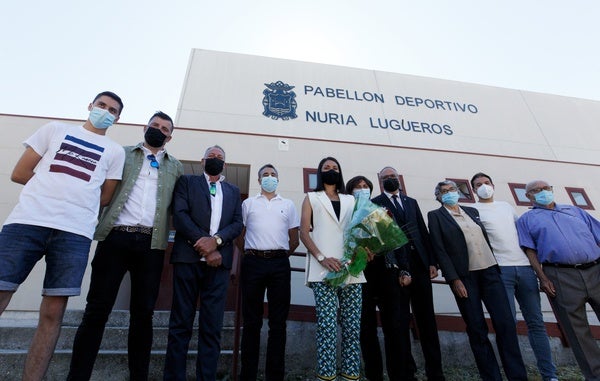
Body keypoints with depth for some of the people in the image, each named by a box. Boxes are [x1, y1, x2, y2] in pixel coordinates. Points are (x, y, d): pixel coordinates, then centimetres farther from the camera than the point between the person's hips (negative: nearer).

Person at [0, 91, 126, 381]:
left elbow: (104, 198, 12)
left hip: (75, 233, 0)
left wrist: (57, 187, 13)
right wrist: (64, 192, 11)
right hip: (27, 221, 1)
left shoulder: (114, 151, 16)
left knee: (53, 313, 1)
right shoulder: (55, 129, 19)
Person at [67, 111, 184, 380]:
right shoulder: (123, 154, 15)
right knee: (97, 310, 2)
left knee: (143, 313, 6)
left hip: (151, 243, 1)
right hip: (115, 237, 0)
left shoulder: (175, 167, 17)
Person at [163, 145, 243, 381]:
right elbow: (179, 214, -2)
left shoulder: (233, 191, 20)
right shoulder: (186, 182, 13)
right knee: (180, 324, 3)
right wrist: (203, 244, -11)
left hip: (219, 261, 2)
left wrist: (216, 240, -11)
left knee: (212, 327, 3)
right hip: (188, 258, -2)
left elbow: (238, 223, 8)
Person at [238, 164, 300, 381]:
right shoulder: (248, 203, 12)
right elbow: (239, 234, 12)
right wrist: (247, 254, 6)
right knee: (251, 321, 7)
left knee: (278, 321, 5)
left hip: (280, 264, 1)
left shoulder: (288, 205, 13)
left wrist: (281, 255, 7)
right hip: (253, 262, 0)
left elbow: (294, 240, 13)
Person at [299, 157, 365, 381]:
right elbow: (303, 232, 1)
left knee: (352, 325, 4)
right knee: (327, 324, -6)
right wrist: (322, 258, -13)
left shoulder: (351, 200, 20)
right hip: (323, 270, -3)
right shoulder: (312, 198, 12)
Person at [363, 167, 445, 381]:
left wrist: (432, 262, 7)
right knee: (398, 323, 3)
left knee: (427, 320, 9)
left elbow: (424, 232, 14)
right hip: (393, 267, -4)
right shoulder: (374, 203, 5)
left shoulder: (412, 202, 19)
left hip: (419, 265, 4)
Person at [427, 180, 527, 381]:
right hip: (464, 276, -4)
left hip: (490, 271, 4)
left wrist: (496, 265, 9)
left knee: (506, 323, 0)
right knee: (477, 329, 2)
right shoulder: (435, 215, 1)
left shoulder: (472, 211, 17)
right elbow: (439, 249, -7)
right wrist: (454, 279, -13)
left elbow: (485, 238, 19)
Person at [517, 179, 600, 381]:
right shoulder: (526, 219, 8)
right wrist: (542, 278, -9)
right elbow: (530, 250, 0)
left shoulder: (574, 210, 20)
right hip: (561, 278, -3)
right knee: (577, 331, 2)